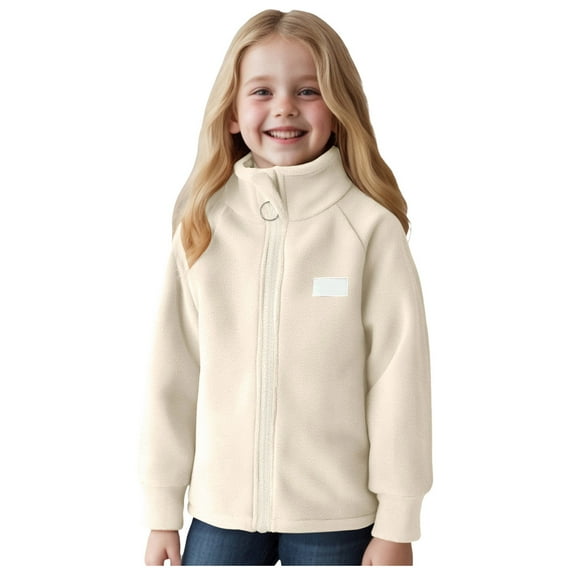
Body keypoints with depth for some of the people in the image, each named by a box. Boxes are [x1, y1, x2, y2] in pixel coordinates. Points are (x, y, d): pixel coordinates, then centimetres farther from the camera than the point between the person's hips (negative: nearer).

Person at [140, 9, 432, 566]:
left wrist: (397, 524, -5)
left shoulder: (370, 227, -9)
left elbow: (399, 375, -8)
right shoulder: (203, 226, -1)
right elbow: (173, 373, 1)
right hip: (219, 509, 2)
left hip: (335, 517, -2)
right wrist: (162, 510, 4)